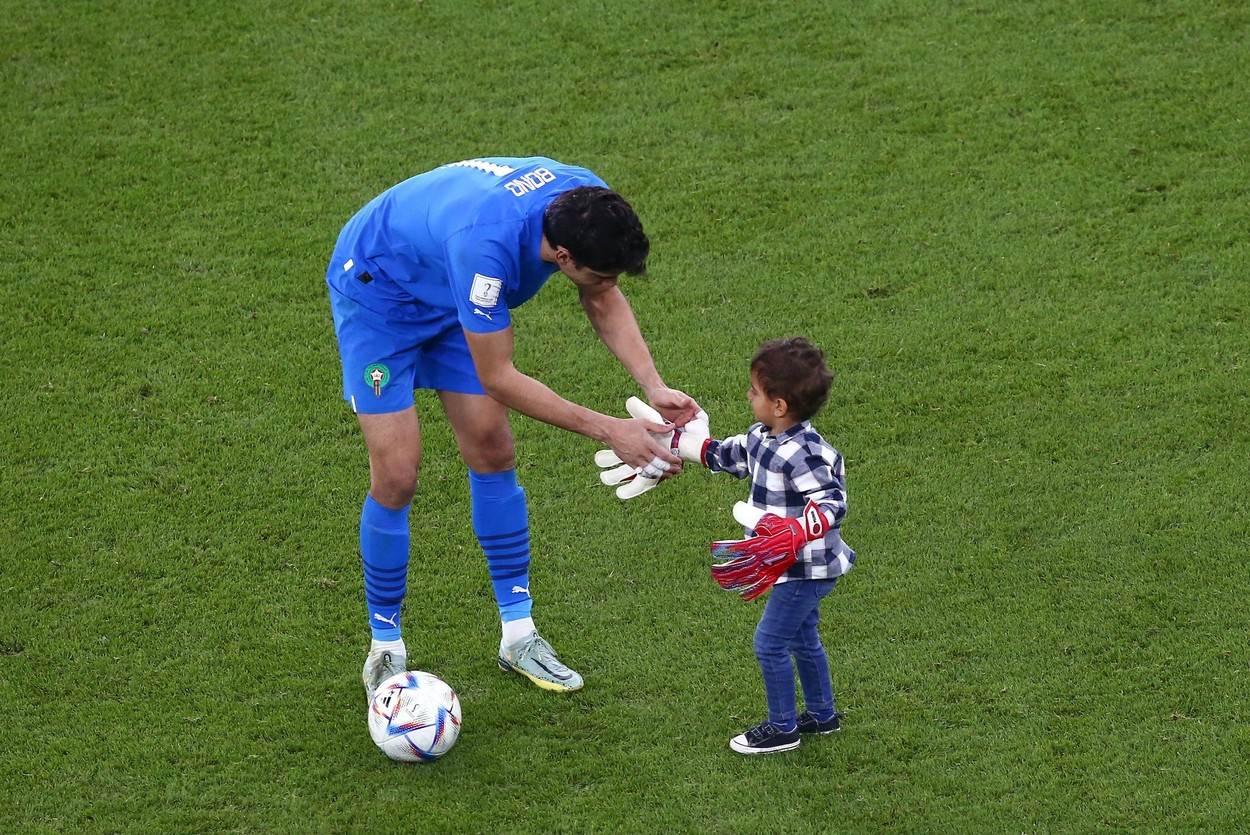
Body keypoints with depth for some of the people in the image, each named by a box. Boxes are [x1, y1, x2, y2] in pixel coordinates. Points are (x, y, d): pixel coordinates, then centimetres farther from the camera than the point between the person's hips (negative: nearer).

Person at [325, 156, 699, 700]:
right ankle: (385, 647, 8)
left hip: (448, 294, 7)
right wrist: (607, 431, -31)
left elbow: (605, 302, -5)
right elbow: (498, 378, -33)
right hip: (376, 293, -7)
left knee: (492, 452, 4)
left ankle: (518, 634, 14)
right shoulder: (485, 244, -45)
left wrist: (653, 387, -19)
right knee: (396, 477, -11)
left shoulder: (589, 203, -25)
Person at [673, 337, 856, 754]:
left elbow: (833, 503, -32)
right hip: (794, 566, 10)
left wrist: (794, 533, -44)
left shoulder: (802, 454, -29)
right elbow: (723, 454, 19)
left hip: (807, 570, -10)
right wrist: (672, 442, 20)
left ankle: (782, 727, 10)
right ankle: (823, 715, 37)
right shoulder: (760, 438, 3)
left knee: (770, 642, -3)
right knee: (802, 639, 22)